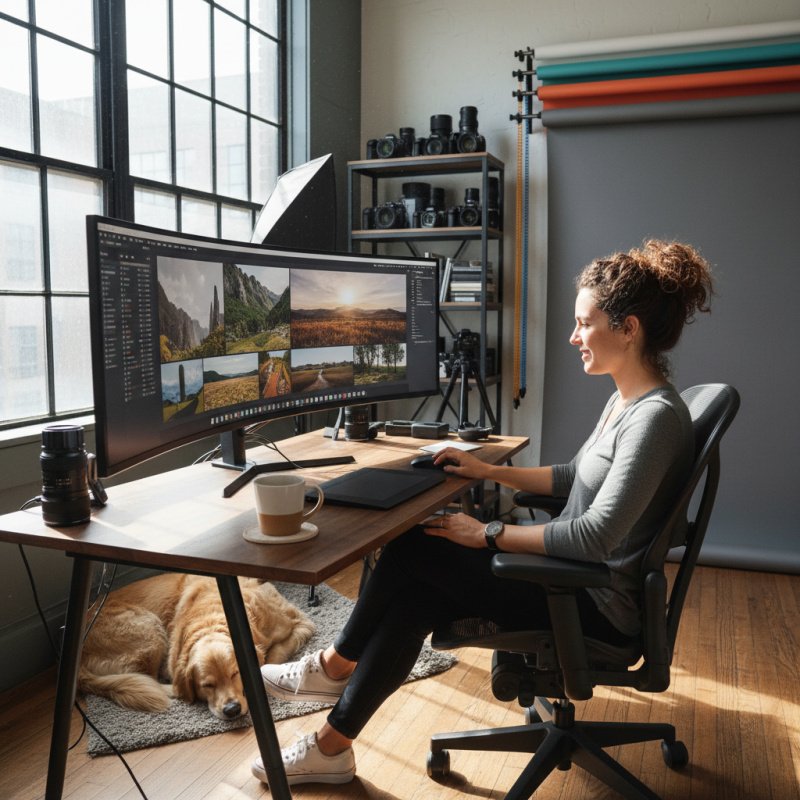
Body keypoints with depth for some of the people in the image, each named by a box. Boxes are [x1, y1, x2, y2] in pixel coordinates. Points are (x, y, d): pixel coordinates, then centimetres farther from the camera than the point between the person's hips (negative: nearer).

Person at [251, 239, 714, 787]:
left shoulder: (657, 417, -23)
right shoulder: (626, 400, 8)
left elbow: (595, 536, -28)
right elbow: (574, 477, 19)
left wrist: (489, 534, -21)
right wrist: (489, 471, 12)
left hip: (598, 607, -9)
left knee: (416, 550, -10)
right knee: (416, 599, -2)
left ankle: (336, 665, 12)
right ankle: (332, 747, 10)